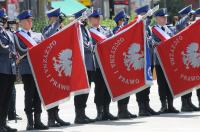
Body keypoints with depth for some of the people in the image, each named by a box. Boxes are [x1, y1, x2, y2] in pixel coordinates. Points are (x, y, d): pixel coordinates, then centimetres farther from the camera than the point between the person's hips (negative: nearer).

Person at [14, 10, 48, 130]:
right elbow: (21, 51, -9)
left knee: (38, 95, 4)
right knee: (29, 94, -5)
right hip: (27, 69, -5)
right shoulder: (17, 36, 3)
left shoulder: (38, 35, 19)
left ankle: (37, 120, 7)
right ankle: (30, 122, -2)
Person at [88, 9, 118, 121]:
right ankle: (100, 113, 2)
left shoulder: (106, 30, 15)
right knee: (99, 87, -2)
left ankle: (106, 111, 13)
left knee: (108, 87, 7)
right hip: (97, 64, -5)